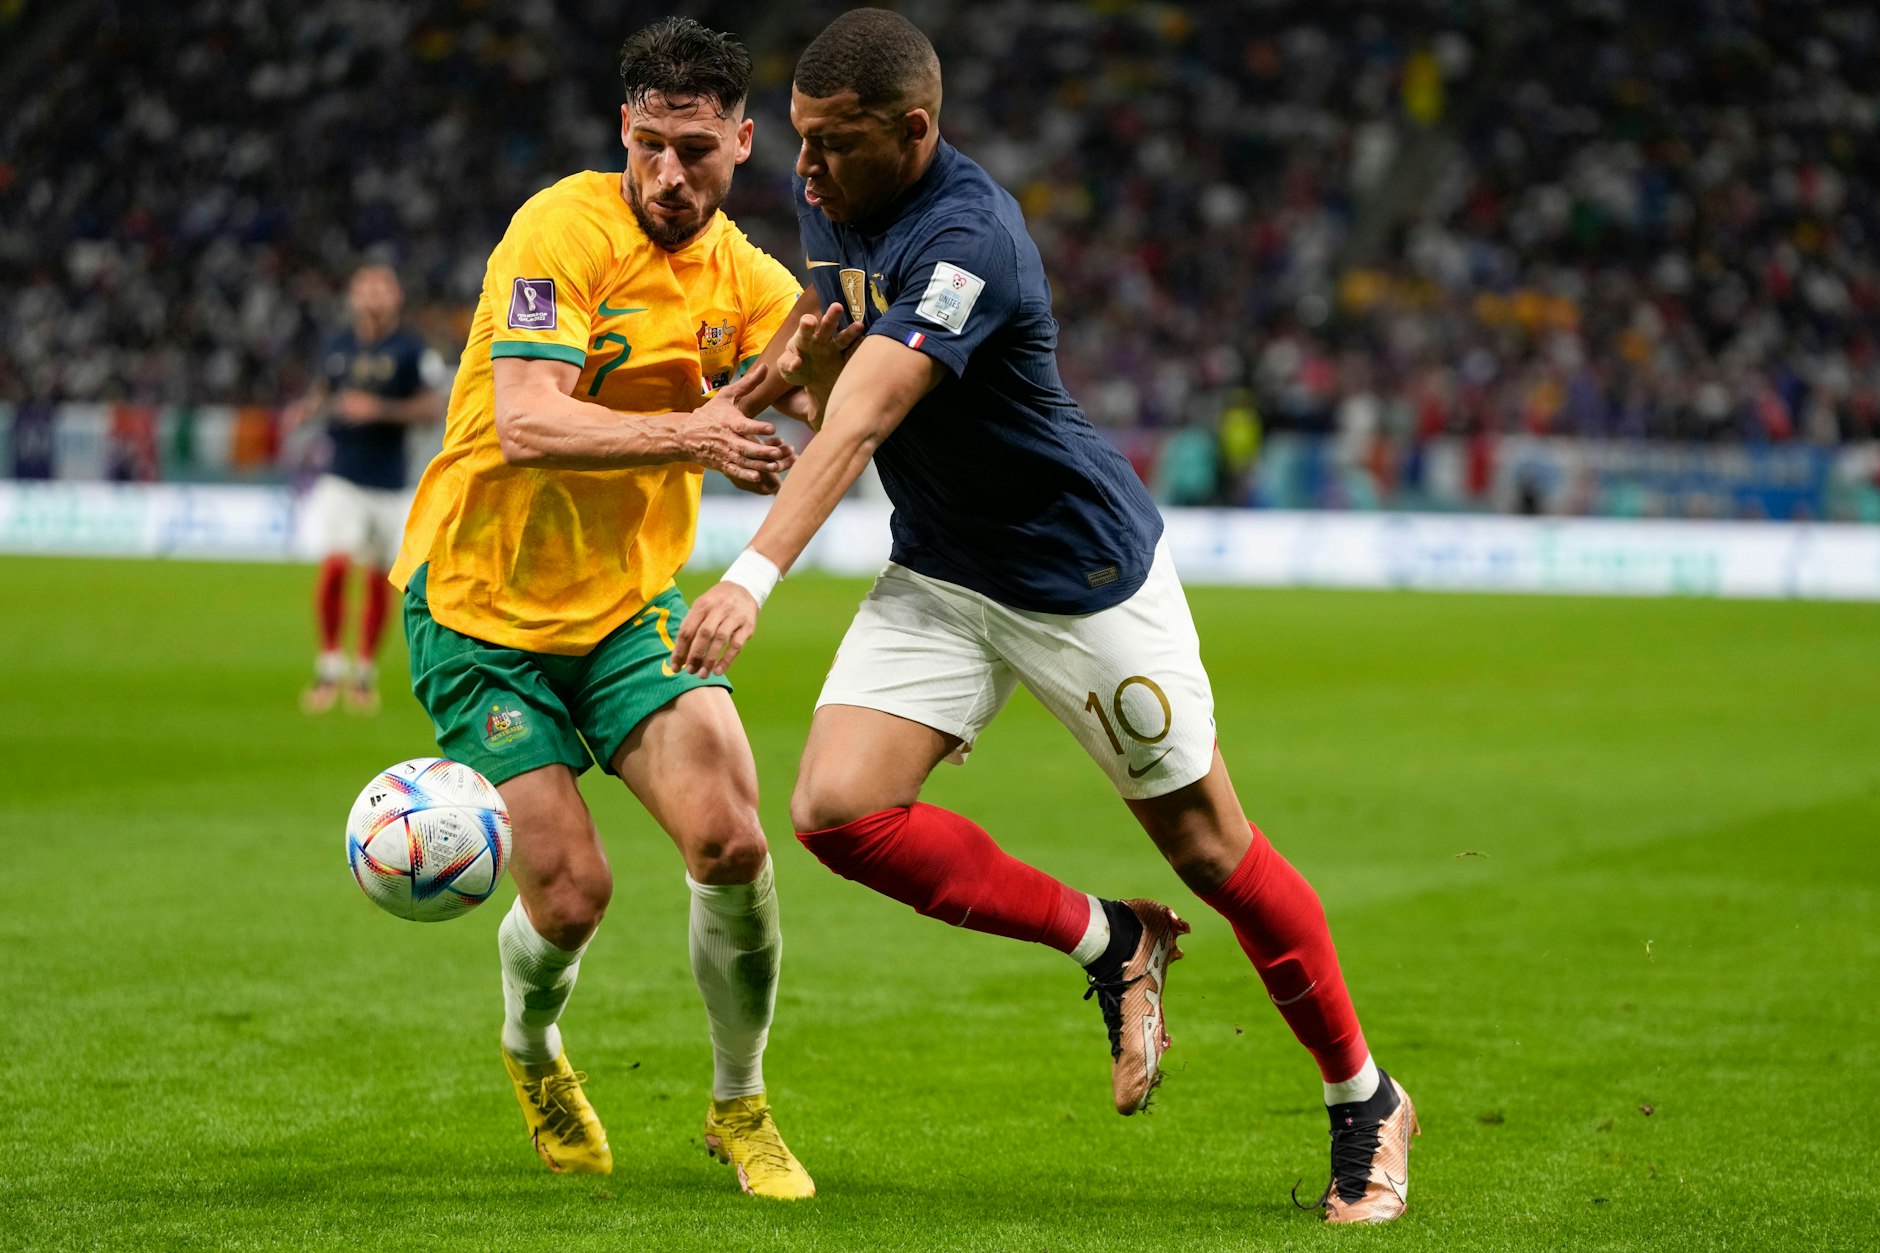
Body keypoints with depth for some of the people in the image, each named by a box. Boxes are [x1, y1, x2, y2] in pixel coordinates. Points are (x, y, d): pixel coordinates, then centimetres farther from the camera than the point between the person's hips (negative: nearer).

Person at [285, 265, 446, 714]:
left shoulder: (413, 350, -4)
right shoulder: (338, 346, 6)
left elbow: (433, 407, -8)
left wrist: (381, 409, -20)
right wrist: (306, 408, 0)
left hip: (388, 482, -1)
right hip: (341, 475, 1)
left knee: (378, 578, 5)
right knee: (334, 565, -16)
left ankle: (365, 671, 23)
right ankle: (329, 665, -1)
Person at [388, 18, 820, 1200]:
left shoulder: (740, 273, 1)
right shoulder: (565, 229, -18)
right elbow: (529, 424, -29)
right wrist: (690, 433, -41)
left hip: (630, 603, 4)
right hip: (481, 605, -4)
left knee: (731, 842, -15)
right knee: (571, 893, -8)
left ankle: (740, 1106, 8)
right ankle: (533, 1051, 28)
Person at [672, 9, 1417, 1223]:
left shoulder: (967, 236, -28)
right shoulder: (831, 201, -1)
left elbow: (857, 425, -41)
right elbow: (829, 383, 14)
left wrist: (752, 577, -52)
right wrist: (809, 353, -12)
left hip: (1086, 569, -7)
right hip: (939, 576, 7)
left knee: (1209, 848, 2)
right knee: (837, 808, -13)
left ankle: (1365, 1099, 24)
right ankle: (1107, 944, 7)